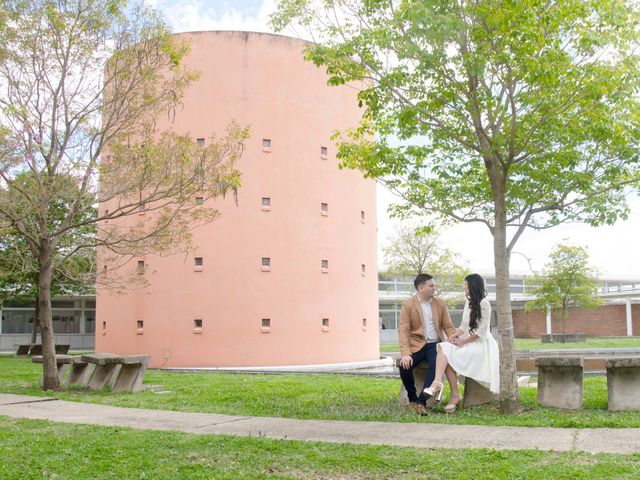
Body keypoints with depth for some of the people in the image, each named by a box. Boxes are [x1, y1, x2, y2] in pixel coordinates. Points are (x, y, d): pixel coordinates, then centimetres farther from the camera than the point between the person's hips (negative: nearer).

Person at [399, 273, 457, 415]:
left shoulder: (440, 303, 10)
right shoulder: (408, 305, -1)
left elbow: (448, 326, 10)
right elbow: (403, 330, -9)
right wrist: (405, 354, -23)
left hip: (435, 344, 1)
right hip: (416, 344, -1)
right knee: (405, 366, -29)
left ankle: (421, 401, -24)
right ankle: (412, 398, -2)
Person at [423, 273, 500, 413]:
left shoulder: (484, 303, -7)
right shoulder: (468, 302, 18)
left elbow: (481, 330, -13)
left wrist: (463, 342, -16)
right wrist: (455, 335, -4)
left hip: (480, 343, -7)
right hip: (467, 341, 7)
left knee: (448, 354, -26)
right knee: (443, 348, -22)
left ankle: (455, 395, -26)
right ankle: (437, 383, -32)